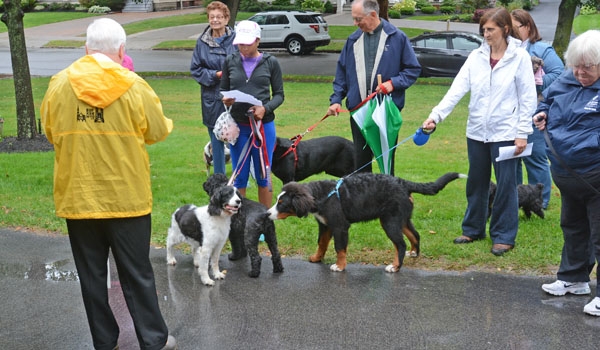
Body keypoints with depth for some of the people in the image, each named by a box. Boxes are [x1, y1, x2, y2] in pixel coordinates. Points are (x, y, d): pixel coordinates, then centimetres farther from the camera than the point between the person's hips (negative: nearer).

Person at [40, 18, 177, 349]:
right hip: (126, 197, -2)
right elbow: (157, 132, 0)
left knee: (91, 274, 13)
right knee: (137, 274, 9)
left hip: (77, 197, 2)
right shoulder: (134, 86, -11)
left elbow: (51, 133, 8)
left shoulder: (58, 84, -4)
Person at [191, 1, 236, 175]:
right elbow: (195, 69, 5)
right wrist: (215, 75, -9)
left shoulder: (235, 39, -4)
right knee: (216, 140, 11)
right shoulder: (202, 42, 2)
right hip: (212, 99, 2)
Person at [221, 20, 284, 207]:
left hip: (264, 125, -1)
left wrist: (265, 108, -17)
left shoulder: (270, 62, -1)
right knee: (239, 176, 8)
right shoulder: (230, 61, 3)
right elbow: (223, 90, 10)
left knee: (263, 176, 8)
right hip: (238, 126, 1)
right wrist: (225, 99, -13)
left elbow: (279, 94, 2)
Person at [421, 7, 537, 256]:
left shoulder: (519, 57, -7)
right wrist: (436, 115, -17)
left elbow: (528, 98, -6)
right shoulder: (476, 57, 2)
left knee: (506, 185, 2)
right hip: (477, 131, 4)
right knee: (476, 182, 15)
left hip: (505, 133, -4)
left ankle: (504, 236, 13)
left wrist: (522, 133, -10)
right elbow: (457, 88, -6)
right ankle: (473, 229, 29)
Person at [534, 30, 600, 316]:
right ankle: (574, 279, 41)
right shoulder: (566, 81, 2)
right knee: (573, 227, 23)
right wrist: (543, 112, 2)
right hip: (567, 174, 8)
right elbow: (549, 98, 22)